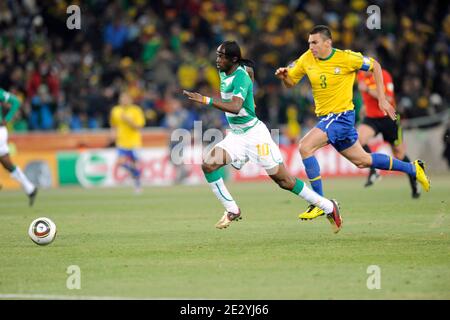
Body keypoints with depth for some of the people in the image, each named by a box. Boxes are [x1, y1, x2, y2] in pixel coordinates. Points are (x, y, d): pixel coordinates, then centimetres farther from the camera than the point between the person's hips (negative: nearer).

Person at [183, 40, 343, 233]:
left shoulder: (240, 77, -21)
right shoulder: (224, 73, 5)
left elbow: (235, 107, -37)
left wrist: (206, 100, -42)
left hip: (254, 133, -8)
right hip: (235, 135, 8)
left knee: (284, 180, -4)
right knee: (208, 164, -12)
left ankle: (328, 207, 9)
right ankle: (232, 211, -2)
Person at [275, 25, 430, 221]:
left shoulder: (346, 58, -14)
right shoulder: (307, 59, 0)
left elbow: (374, 66, -2)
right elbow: (291, 82, 10)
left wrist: (382, 99, -3)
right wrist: (283, 76, -15)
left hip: (341, 116, -7)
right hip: (325, 117, 7)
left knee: (305, 147, -23)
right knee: (362, 160, 17)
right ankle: (413, 169, 35)